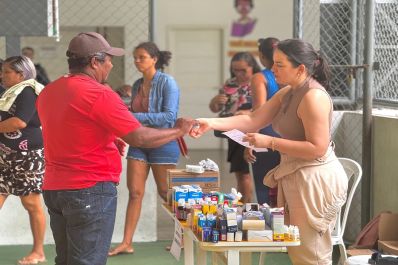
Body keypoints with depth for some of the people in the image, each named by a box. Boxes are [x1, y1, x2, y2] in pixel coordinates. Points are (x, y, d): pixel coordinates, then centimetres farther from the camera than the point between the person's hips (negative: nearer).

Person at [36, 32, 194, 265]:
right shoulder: (99, 95, -16)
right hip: (91, 191, -8)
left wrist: (110, 140, 27)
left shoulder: (48, 92, 9)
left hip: (54, 188, 8)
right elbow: (140, 138, -16)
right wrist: (179, 131, -1)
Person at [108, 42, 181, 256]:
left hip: (162, 142, -6)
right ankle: (126, 243, 3)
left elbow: (170, 116, -20)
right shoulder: (137, 85, 8)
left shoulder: (167, 82, -11)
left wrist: (136, 117, -22)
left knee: (166, 193, 4)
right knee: (134, 192, 2)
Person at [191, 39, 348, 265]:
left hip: (315, 180, -10)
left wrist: (270, 142, -22)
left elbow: (317, 148, -25)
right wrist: (212, 123, -3)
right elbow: (253, 120, 8)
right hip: (296, 176, 10)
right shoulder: (287, 93, 11)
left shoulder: (313, 97, -20)